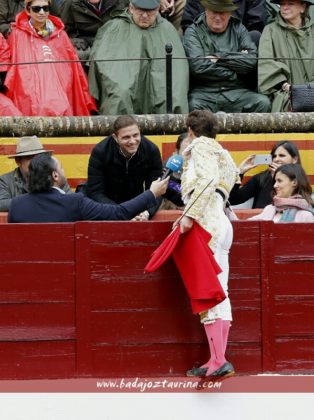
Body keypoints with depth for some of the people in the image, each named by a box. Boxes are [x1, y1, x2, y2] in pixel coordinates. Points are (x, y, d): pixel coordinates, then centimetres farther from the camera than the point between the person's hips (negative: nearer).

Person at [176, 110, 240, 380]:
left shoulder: (200, 146, -1)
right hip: (221, 223, 9)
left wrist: (190, 214, -21)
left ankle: (218, 361, -17)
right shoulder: (222, 153, 26)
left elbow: (208, 179, -17)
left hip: (206, 223, -9)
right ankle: (220, 360, 3)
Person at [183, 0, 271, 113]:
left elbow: (252, 60, -1)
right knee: (193, 106, -37)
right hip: (204, 93, -3)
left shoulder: (238, 29, 14)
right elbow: (198, 66, -11)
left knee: (263, 102, -25)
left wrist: (219, 58, -6)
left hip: (236, 92, 3)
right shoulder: (194, 32, 5)